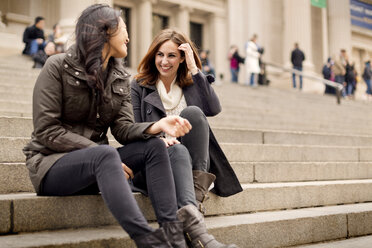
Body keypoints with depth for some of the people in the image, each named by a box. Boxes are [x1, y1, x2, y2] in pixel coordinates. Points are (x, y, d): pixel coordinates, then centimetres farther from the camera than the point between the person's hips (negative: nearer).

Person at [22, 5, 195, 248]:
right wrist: (106, 156, -22)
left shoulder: (120, 77, 10)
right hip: (51, 164, -6)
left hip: (95, 164, 6)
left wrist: (157, 126, -23)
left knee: (155, 146, -15)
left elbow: (123, 129, 0)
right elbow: (47, 130, -14)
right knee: (106, 154, -35)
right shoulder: (59, 66, -8)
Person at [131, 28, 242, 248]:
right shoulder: (139, 86, 11)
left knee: (193, 112, -25)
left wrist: (194, 70, -6)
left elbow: (214, 109, -5)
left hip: (195, 160, 2)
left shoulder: (193, 83, 16)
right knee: (177, 151, -38)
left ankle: (198, 185, -33)